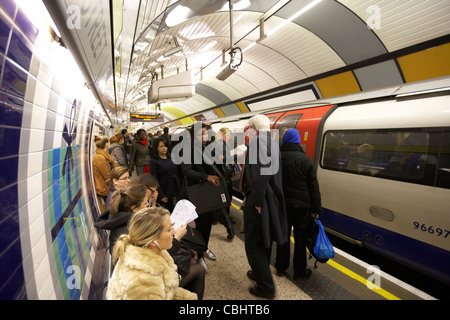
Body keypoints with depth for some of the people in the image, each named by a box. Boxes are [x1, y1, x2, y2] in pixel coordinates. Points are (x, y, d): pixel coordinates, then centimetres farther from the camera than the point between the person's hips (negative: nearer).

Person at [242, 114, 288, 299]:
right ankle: (261, 273, 43)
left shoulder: (258, 141, -17)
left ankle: (266, 287, 19)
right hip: (271, 200, 10)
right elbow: (272, 171, 11)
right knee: (264, 240, 24)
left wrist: (257, 201, -20)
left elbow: (261, 173, -28)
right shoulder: (271, 142, 12)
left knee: (254, 244, 5)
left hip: (259, 202, -10)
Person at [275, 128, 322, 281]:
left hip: (282, 204, 2)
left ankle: (281, 268, 28)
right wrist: (316, 209, -1)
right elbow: (313, 186, -7)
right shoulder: (305, 159, -10)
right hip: (302, 205, -2)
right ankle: (299, 271, 24)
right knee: (300, 237, 11)